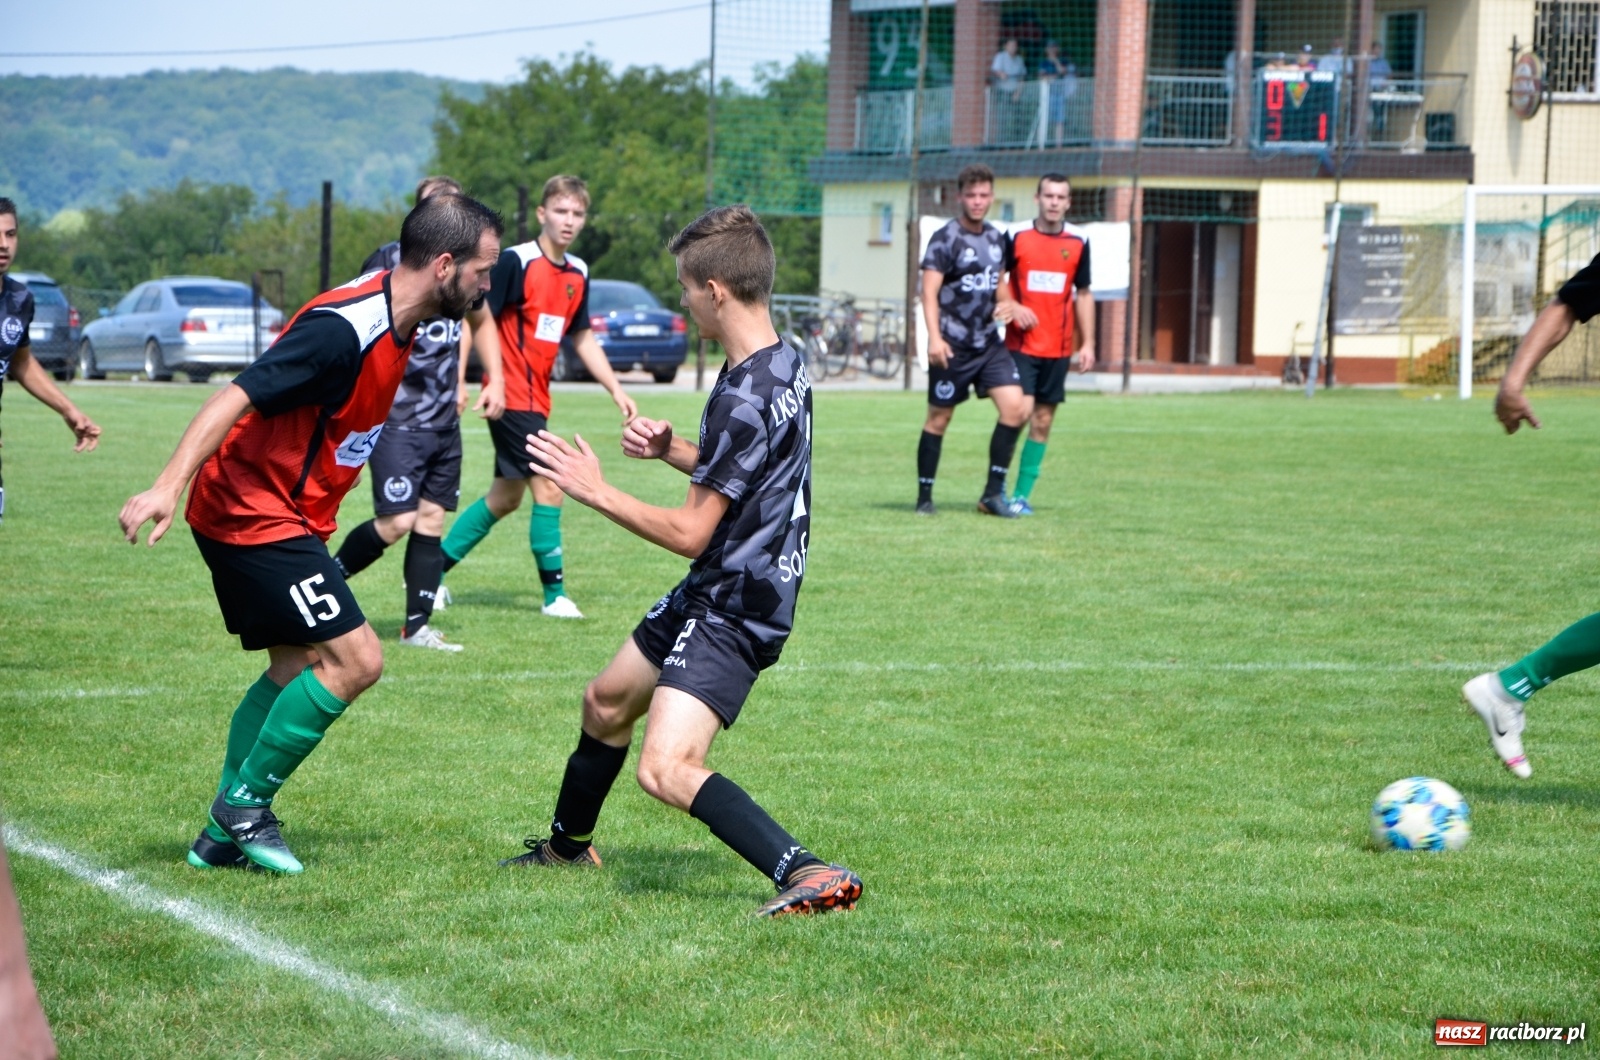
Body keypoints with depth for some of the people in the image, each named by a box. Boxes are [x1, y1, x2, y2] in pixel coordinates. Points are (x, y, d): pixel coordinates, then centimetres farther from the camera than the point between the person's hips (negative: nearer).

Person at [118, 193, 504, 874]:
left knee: (296, 671, 14)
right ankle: (245, 803, 1)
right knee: (355, 660, -12)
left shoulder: (397, 325, 5)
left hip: (288, 516, 10)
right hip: (255, 513, -10)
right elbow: (237, 398, -30)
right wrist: (168, 486, -38)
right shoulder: (343, 329, -25)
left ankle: (225, 833, 21)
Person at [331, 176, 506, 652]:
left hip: (445, 420, 6)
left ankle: (417, 626, 13)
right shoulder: (390, 260, -11)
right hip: (397, 417, -6)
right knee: (397, 521, -12)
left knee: (432, 518, 6)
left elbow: (481, 321, 27)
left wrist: (494, 380, 18)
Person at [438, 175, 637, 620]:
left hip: (536, 398, 9)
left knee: (506, 496, 14)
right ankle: (554, 594, -2)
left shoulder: (577, 273, 10)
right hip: (512, 395, -9)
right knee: (548, 489, -11)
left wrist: (616, 388, 14)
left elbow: (582, 338, 20)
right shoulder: (516, 262, -13)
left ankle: (432, 570, 24)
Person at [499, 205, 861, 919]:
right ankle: (567, 845, 51)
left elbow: (690, 533, -22)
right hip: (714, 593, 11)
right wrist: (672, 450, 6)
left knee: (667, 769, -25)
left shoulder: (743, 397, -26)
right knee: (606, 704, 29)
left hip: (734, 609, -11)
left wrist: (594, 491, -12)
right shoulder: (785, 364, 5)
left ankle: (808, 875, -33)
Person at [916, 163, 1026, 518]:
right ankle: (924, 496, 13)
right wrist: (935, 338, -25)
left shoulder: (996, 238, 11)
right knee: (939, 418, 2)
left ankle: (993, 492, 1)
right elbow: (929, 292, -14)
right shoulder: (945, 239, -8)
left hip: (989, 343, 6)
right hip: (952, 346, -6)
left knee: (1015, 408, -7)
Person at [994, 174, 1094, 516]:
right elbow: (996, 280, 5)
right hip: (1021, 344, -3)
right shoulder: (1016, 236, -2)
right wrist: (1011, 305, -14)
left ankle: (1022, 495, 11)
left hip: (1058, 348, 3)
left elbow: (1083, 294, 12)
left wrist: (1087, 343, 7)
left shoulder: (1078, 242, 6)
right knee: (1020, 410, -16)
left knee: (1043, 422, 4)